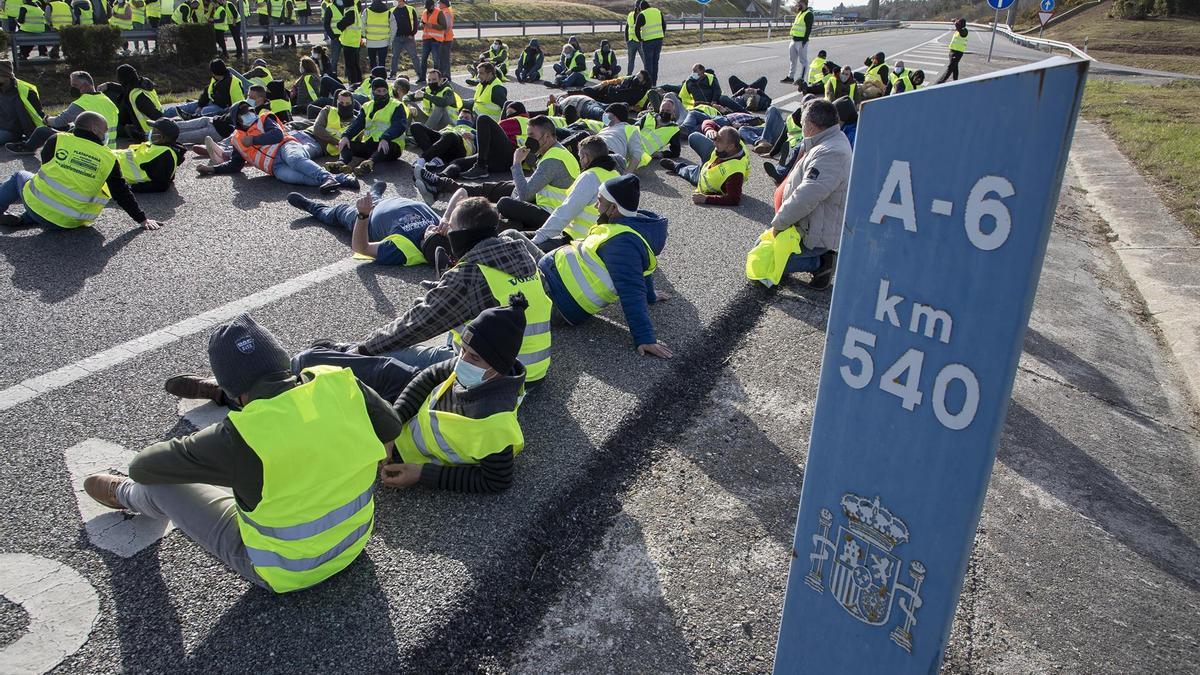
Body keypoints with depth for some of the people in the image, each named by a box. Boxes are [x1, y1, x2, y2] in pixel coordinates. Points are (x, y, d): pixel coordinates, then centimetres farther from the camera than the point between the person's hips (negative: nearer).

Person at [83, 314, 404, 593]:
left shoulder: (237, 440, -31)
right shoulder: (341, 385, -22)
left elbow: (143, 466, -14)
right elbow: (392, 427, -2)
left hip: (285, 571, -4)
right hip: (354, 539, 5)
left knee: (159, 483, 8)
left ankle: (126, 495, 44)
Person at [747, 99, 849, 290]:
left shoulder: (829, 155, -27)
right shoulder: (835, 140, 7)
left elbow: (806, 198, -31)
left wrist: (778, 223, -18)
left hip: (816, 234, -11)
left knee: (759, 263, -10)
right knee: (761, 246, 22)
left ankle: (819, 263, -4)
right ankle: (821, 257, 11)